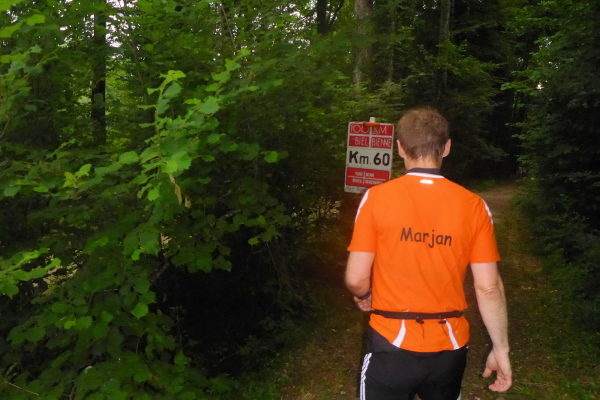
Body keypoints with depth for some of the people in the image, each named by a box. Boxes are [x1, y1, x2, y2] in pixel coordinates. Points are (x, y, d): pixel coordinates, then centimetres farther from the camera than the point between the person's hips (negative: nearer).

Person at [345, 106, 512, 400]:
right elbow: (488, 287, -5)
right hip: (449, 346, 4)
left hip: (392, 344, -3)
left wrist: (364, 297, 11)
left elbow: (355, 279, -11)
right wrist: (501, 348, 7)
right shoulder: (473, 205, -7)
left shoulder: (377, 197, -13)